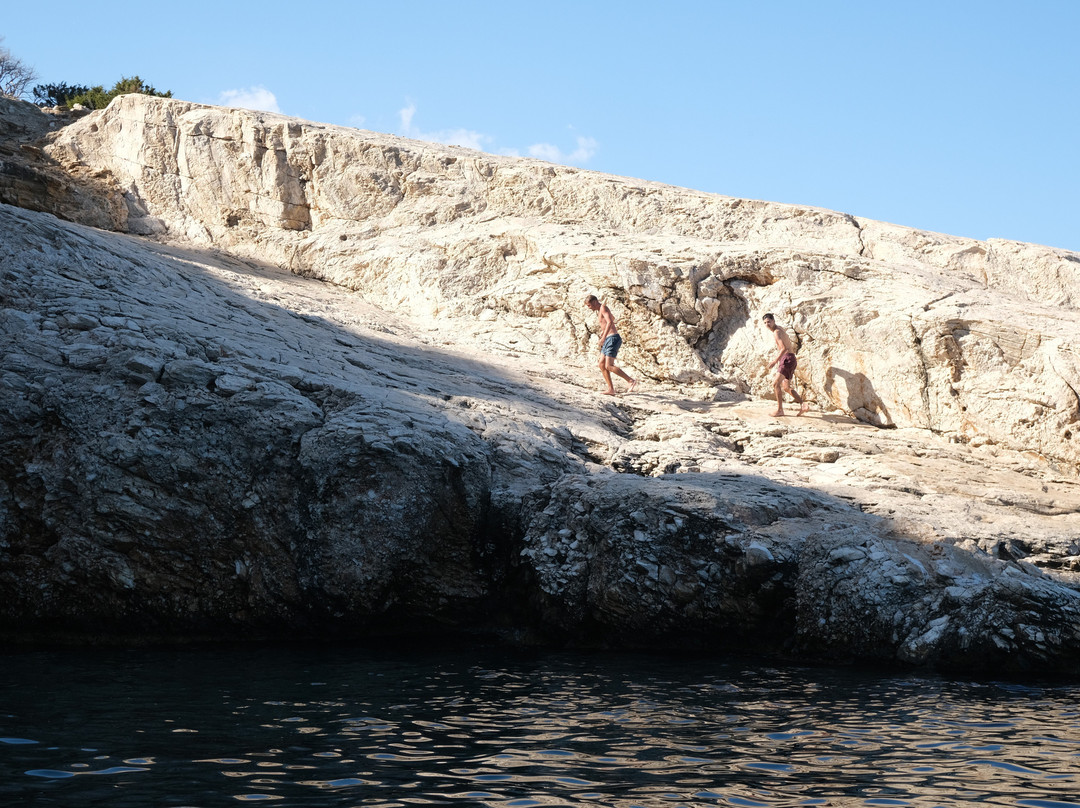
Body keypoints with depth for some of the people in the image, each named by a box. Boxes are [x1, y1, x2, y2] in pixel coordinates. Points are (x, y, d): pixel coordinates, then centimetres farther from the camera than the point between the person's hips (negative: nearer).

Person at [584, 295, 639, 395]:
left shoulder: (603, 308, -10)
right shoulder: (602, 310, 20)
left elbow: (609, 322, -26)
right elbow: (612, 318, 39)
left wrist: (604, 337, -33)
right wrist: (603, 329, 40)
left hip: (613, 338, -10)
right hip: (608, 340, 10)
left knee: (609, 366, -16)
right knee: (602, 364, 5)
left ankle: (632, 381, -15)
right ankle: (610, 389, 3)